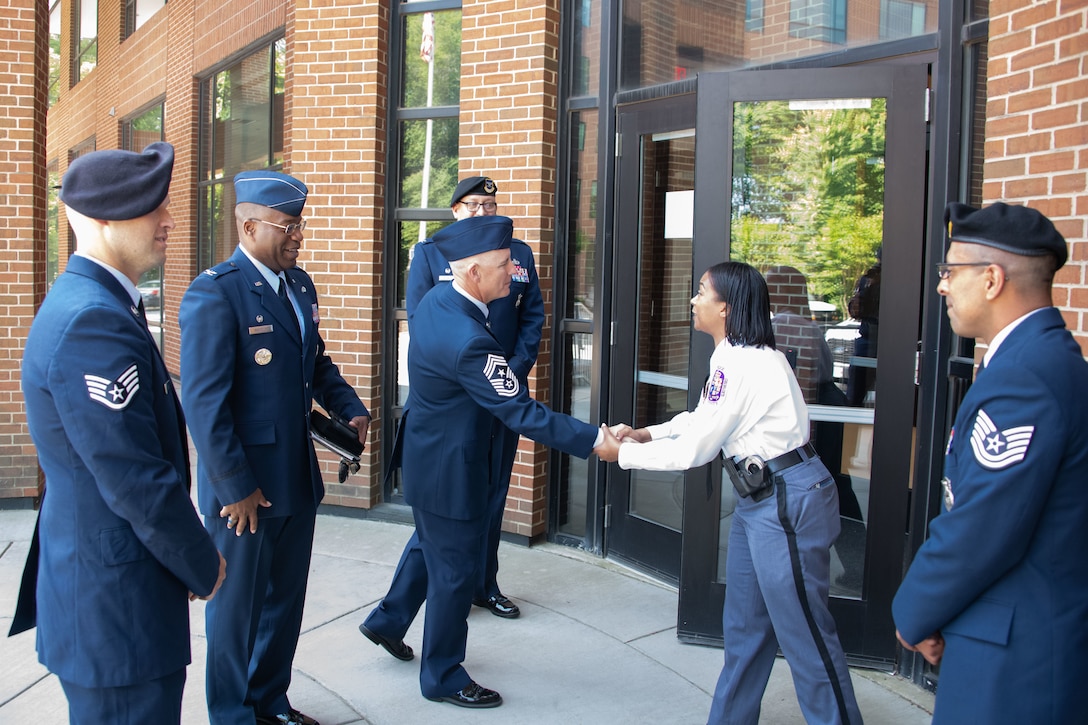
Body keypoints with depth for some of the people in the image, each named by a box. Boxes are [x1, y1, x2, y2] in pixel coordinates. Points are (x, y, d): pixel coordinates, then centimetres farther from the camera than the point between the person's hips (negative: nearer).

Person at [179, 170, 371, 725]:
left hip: (297, 479, 8)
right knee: (239, 604, 10)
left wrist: (350, 409, 3)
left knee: (285, 599, 19)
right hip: (244, 488, -8)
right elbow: (204, 403, -20)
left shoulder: (299, 284, 8)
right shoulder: (214, 293, -18)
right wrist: (235, 486, -19)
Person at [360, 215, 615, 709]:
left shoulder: (436, 298, -4)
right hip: (450, 469, -10)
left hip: (429, 453, 10)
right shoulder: (468, 341, -33)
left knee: (430, 542, 29)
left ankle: (388, 620, 49)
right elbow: (521, 413, -31)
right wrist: (592, 441, -27)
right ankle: (442, 676, 25)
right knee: (455, 569, 7)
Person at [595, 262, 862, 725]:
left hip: (789, 502, -11)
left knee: (804, 634, 1)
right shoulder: (735, 356, 9)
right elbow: (703, 419, 20)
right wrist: (647, 434, 9)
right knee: (743, 626, 19)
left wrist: (623, 453, -6)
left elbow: (694, 449, -17)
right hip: (759, 499, 11)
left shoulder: (741, 364, -22)